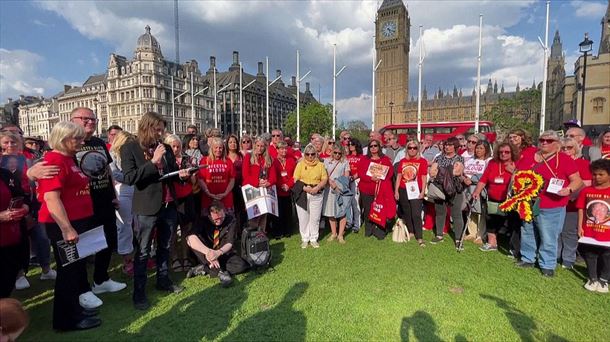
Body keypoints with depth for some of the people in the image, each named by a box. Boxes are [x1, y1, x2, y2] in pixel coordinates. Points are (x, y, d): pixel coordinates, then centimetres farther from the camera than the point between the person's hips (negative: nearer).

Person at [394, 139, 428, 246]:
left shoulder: (422, 161, 0)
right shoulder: (402, 161, 9)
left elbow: (424, 177, -1)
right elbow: (399, 176, 10)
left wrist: (423, 191, -7)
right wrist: (396, 190, 7)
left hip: (416, 191, -4)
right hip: (403, 190, 4)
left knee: (416, 214, -8)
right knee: (406, 213, 14)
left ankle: (419, 238, -3)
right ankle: (410, 232, 29)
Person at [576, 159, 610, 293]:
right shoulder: (586, 191, -1)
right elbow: (581, 209, 2)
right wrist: (580, 227, -1)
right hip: (589, 232, 1)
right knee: (590, 255, 11)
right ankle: (592, 279, 26)